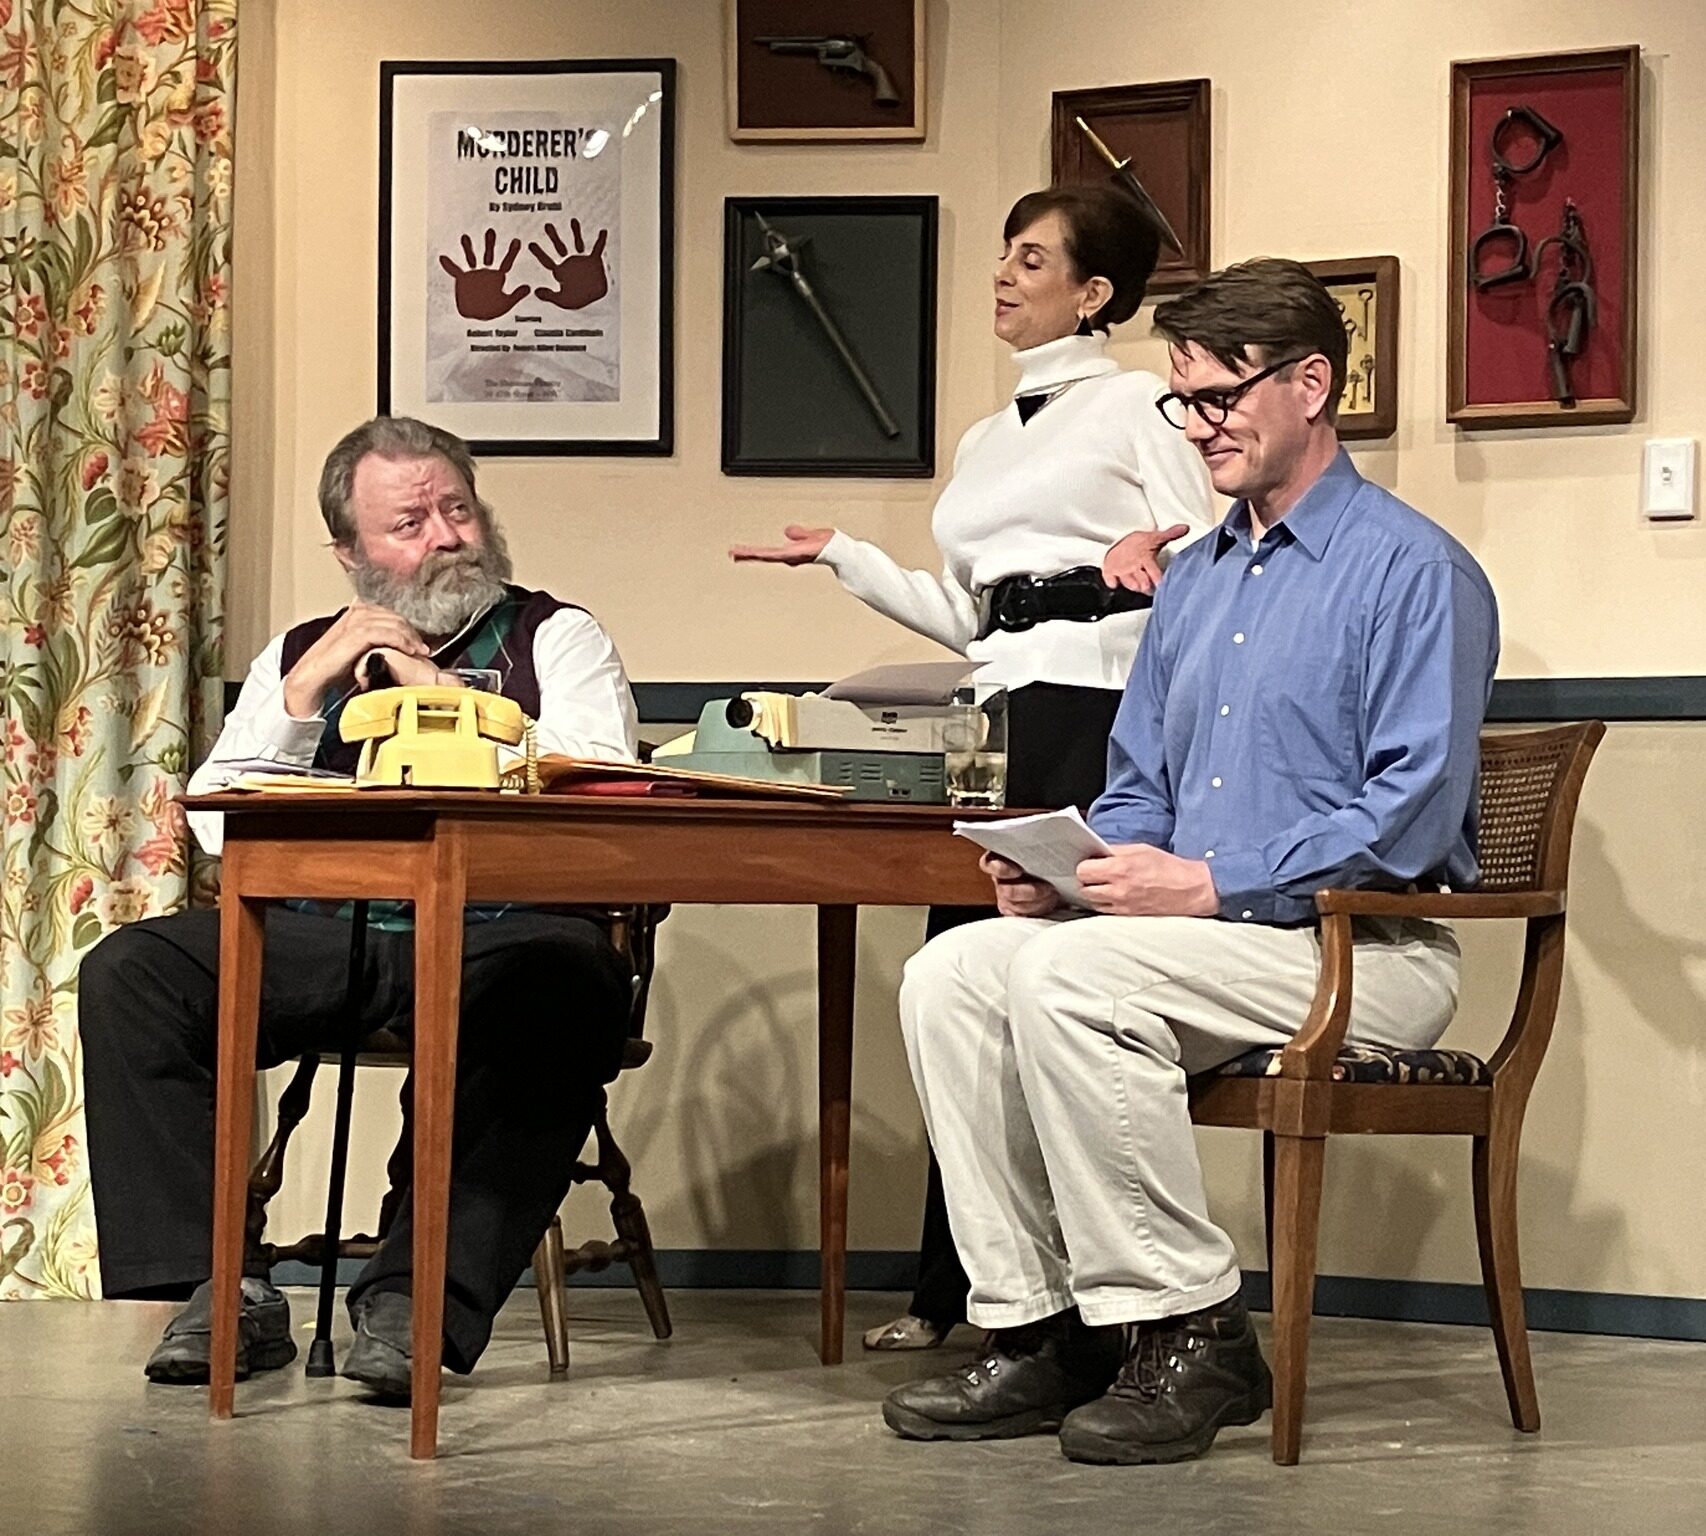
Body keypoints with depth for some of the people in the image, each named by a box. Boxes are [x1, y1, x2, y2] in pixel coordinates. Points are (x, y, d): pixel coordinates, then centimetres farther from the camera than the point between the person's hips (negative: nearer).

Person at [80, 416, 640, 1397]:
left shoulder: (557, 639, 14)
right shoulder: (301, 656, 23)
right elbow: (216, 829, 13)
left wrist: (443, 694, -2)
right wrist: (306, 691, 3)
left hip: (496, 938, -3)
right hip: (319, 939, 4)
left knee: (569, 988, -38)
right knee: (127, 973, -20)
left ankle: (416, 1301, -36)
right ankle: (224, 1291, -20)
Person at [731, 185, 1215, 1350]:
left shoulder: (1137, 405, 4)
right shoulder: (987, 442, 25)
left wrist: (1161, 550, -24)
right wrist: (843, 557, 23)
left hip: (1104, 700, -7)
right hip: (1006, 706, 7)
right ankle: (951, 1287, 5)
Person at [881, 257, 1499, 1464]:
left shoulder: (1412, 571, -8)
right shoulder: (1196, 579, 18)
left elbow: (1414, 818, -18)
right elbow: (1140, 791, 22)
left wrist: (1209, 885, -23)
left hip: (1365, 947, -8)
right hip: (1209, 935, 8)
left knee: (1069, 978, -29)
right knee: (950, 974, -11)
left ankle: (1189, 1339, -21)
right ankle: (1039, 1331, -11)